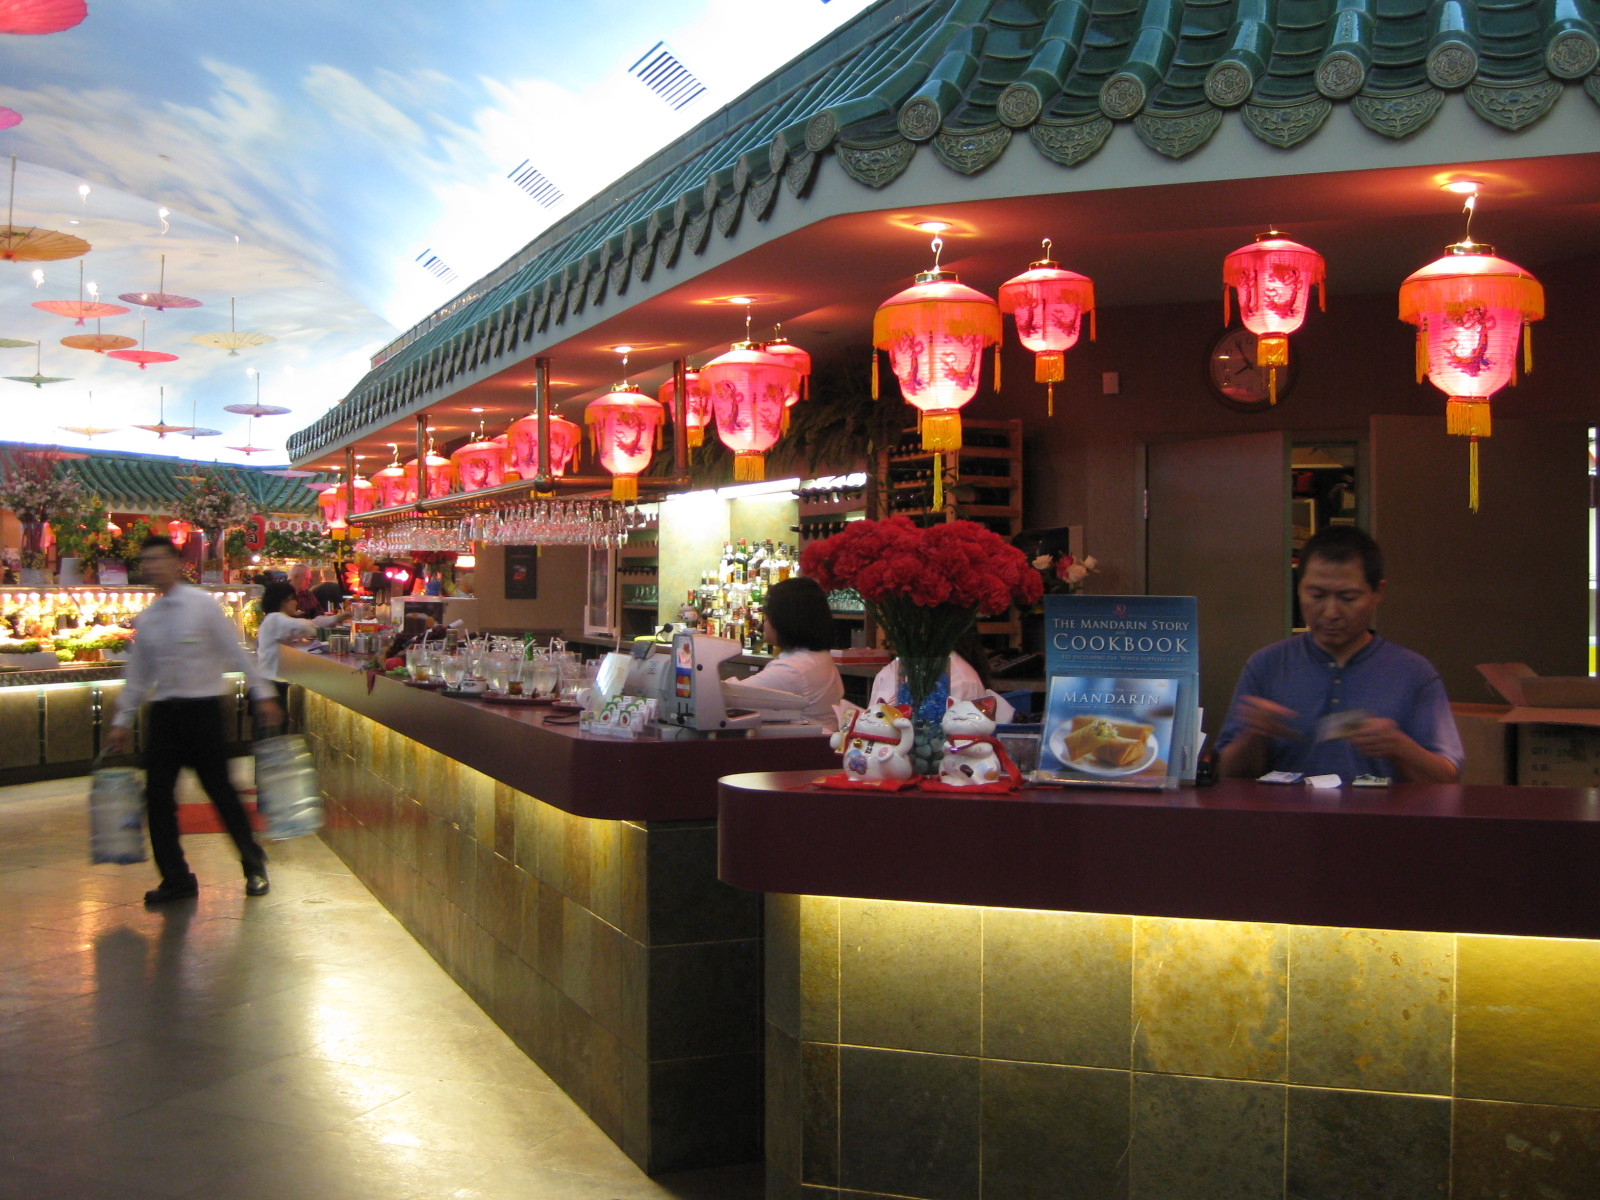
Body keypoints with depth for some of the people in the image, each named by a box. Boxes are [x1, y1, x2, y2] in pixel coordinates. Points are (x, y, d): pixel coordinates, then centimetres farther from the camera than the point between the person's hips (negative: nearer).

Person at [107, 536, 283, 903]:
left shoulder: (203, 604, -5)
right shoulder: (147, 618, 9)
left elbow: (236, 652, -5)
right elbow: (138, 674, 16)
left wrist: (263, 694, -8)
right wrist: (122, 721, 16)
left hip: (203, 707, -5)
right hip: (164, 711, 5)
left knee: (221, 790, -1)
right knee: (158, 796, 3)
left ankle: (254, 867, 17)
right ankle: (176, 878, 17)